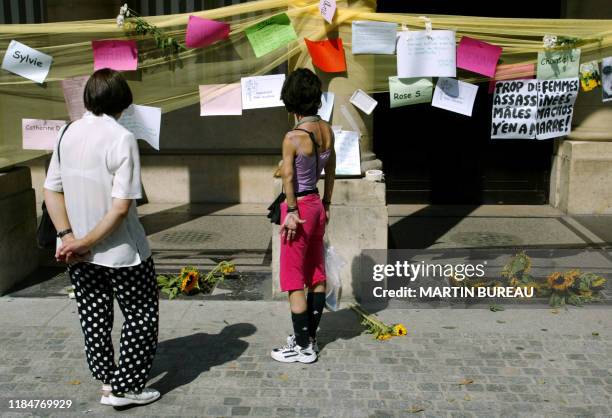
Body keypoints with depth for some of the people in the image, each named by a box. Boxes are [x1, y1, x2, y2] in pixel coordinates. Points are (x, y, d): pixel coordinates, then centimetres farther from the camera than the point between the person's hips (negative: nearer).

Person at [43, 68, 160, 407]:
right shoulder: (121, 138, -17)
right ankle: (125, 387, 15)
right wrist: (85, 242, -15)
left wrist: (68, 236, -5)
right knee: (141, 316, 11)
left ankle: (107, 381, 30)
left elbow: (51, 191, 1)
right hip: (121, 251, -6)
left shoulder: (67, 134, 1)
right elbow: (121, 206, -22)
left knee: (93, 319, 18)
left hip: (78, 253, 6)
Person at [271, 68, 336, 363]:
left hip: (299, 207, -8)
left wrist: (291, 212, -9)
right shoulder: (327, 130, 1)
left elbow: (288, 178, -17)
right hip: (316, 204, 8)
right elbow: (331, 169, 9)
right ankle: (309, 338, 27)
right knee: (316, 275, 15)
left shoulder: (293, 137, -20)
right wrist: (326, 204, 17)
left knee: (294, 280, 3)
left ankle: (302, 347, 12)